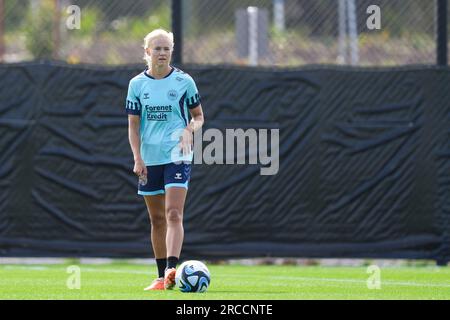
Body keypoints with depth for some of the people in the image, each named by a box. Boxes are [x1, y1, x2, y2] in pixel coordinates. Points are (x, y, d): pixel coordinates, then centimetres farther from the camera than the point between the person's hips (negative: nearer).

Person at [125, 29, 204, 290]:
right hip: (149, 158, 3)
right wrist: (138, 158, -6)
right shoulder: (137, 84, 4)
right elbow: (133, 125, 4)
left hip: (177, 155, -3)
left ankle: (171, 270, -27)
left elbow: (199, 116, 9)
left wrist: (191, 129, -14)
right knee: (157, 219, 9)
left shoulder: (184, 81, 0)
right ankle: (162, 276, 17)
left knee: (173, 213, -17)